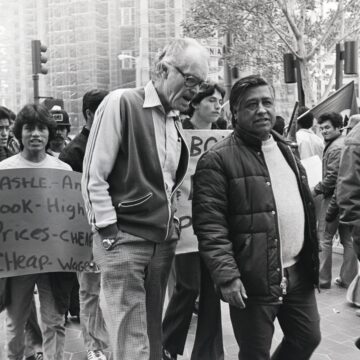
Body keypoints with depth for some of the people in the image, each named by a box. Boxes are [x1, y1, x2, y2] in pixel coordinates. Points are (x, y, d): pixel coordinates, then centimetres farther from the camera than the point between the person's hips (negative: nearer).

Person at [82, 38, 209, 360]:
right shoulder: (122, 103, -8)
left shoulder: (175, 120, 13)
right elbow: (93, 176, -11)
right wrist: (109, 234, -13)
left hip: (163, 242, 7)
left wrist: (172, 221, 10)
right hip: (125, 240, -7)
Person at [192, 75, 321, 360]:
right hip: (253, 279, -7)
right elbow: (209, 226, -17)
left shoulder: (285, 150, 13)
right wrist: (226, 276, -22)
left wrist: (312, 258, 18)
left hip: (298, 272, 7)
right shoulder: (217, 160, -12)